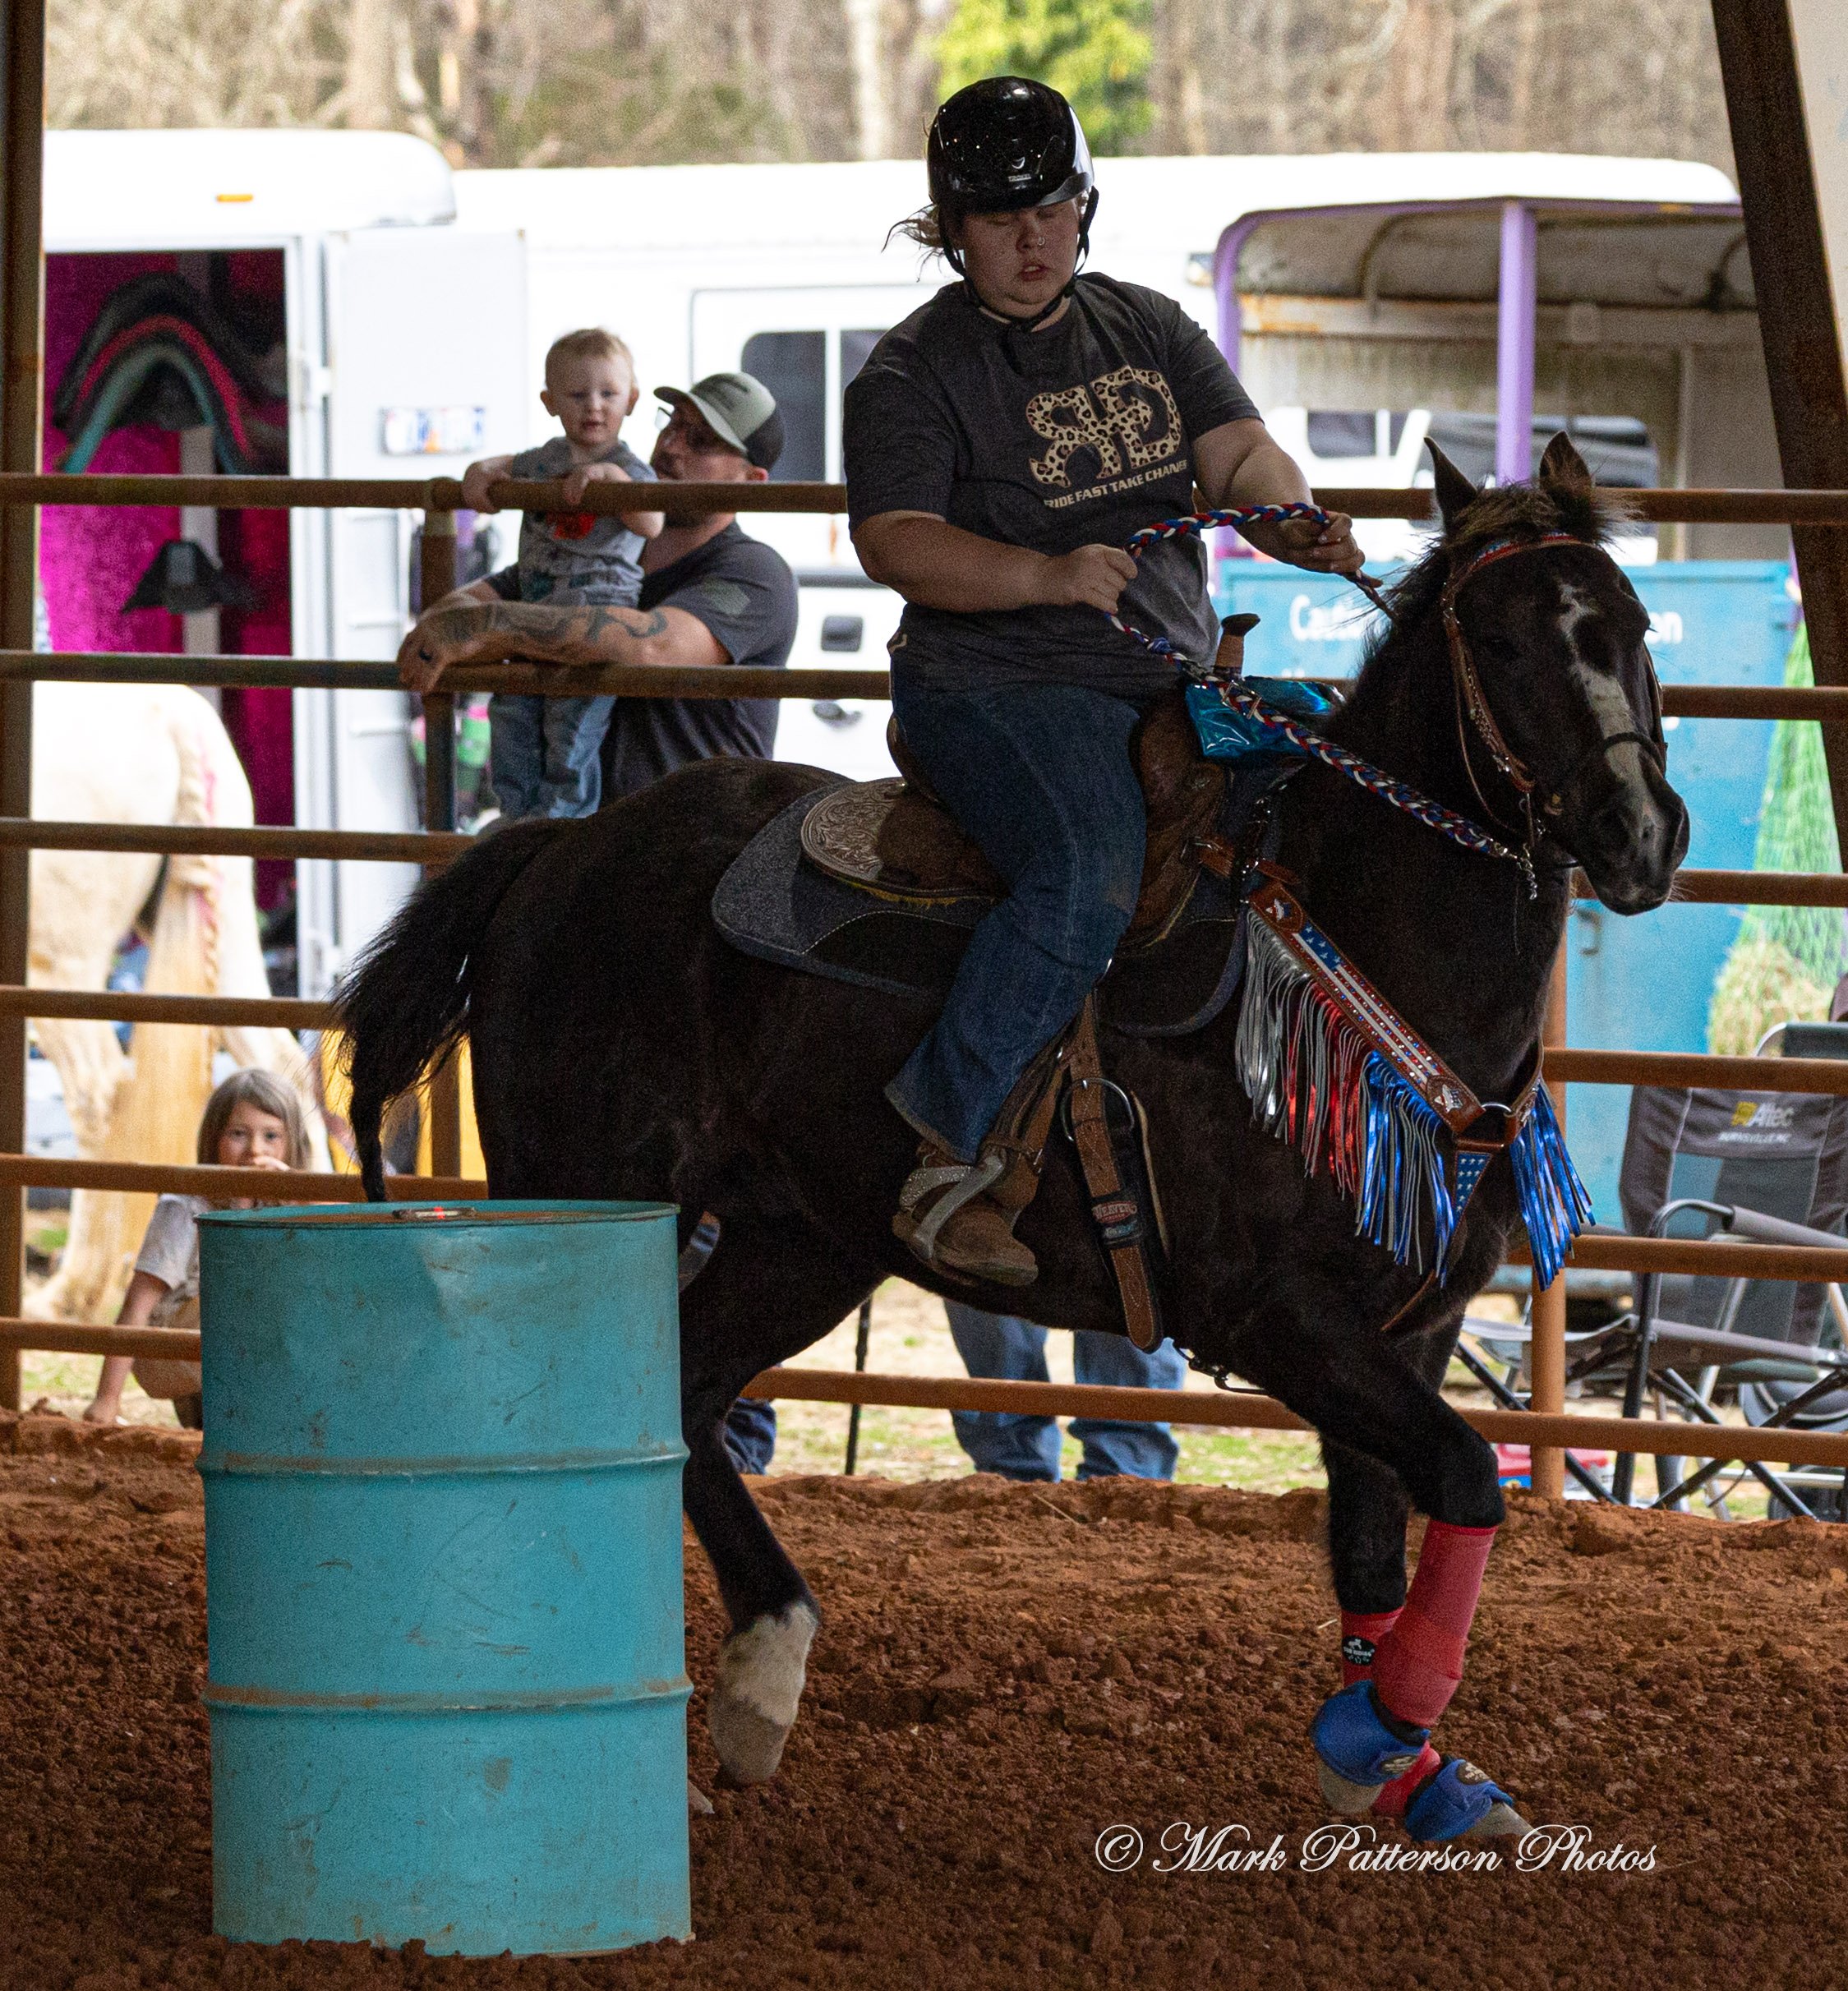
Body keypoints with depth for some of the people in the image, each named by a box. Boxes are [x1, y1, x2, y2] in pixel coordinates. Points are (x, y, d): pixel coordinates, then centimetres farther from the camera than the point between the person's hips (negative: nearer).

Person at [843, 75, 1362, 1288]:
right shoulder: (915, 372, -1)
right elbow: (894, 542, -13)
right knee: (1094, 872, -33)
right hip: (999, 687, -7)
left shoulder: (1151, 330, 16)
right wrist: (1051, 575, -28)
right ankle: (948, 1159, -29)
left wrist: (1286, 518, -18)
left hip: (1175, 678, 7)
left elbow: (1237, 451, 6)